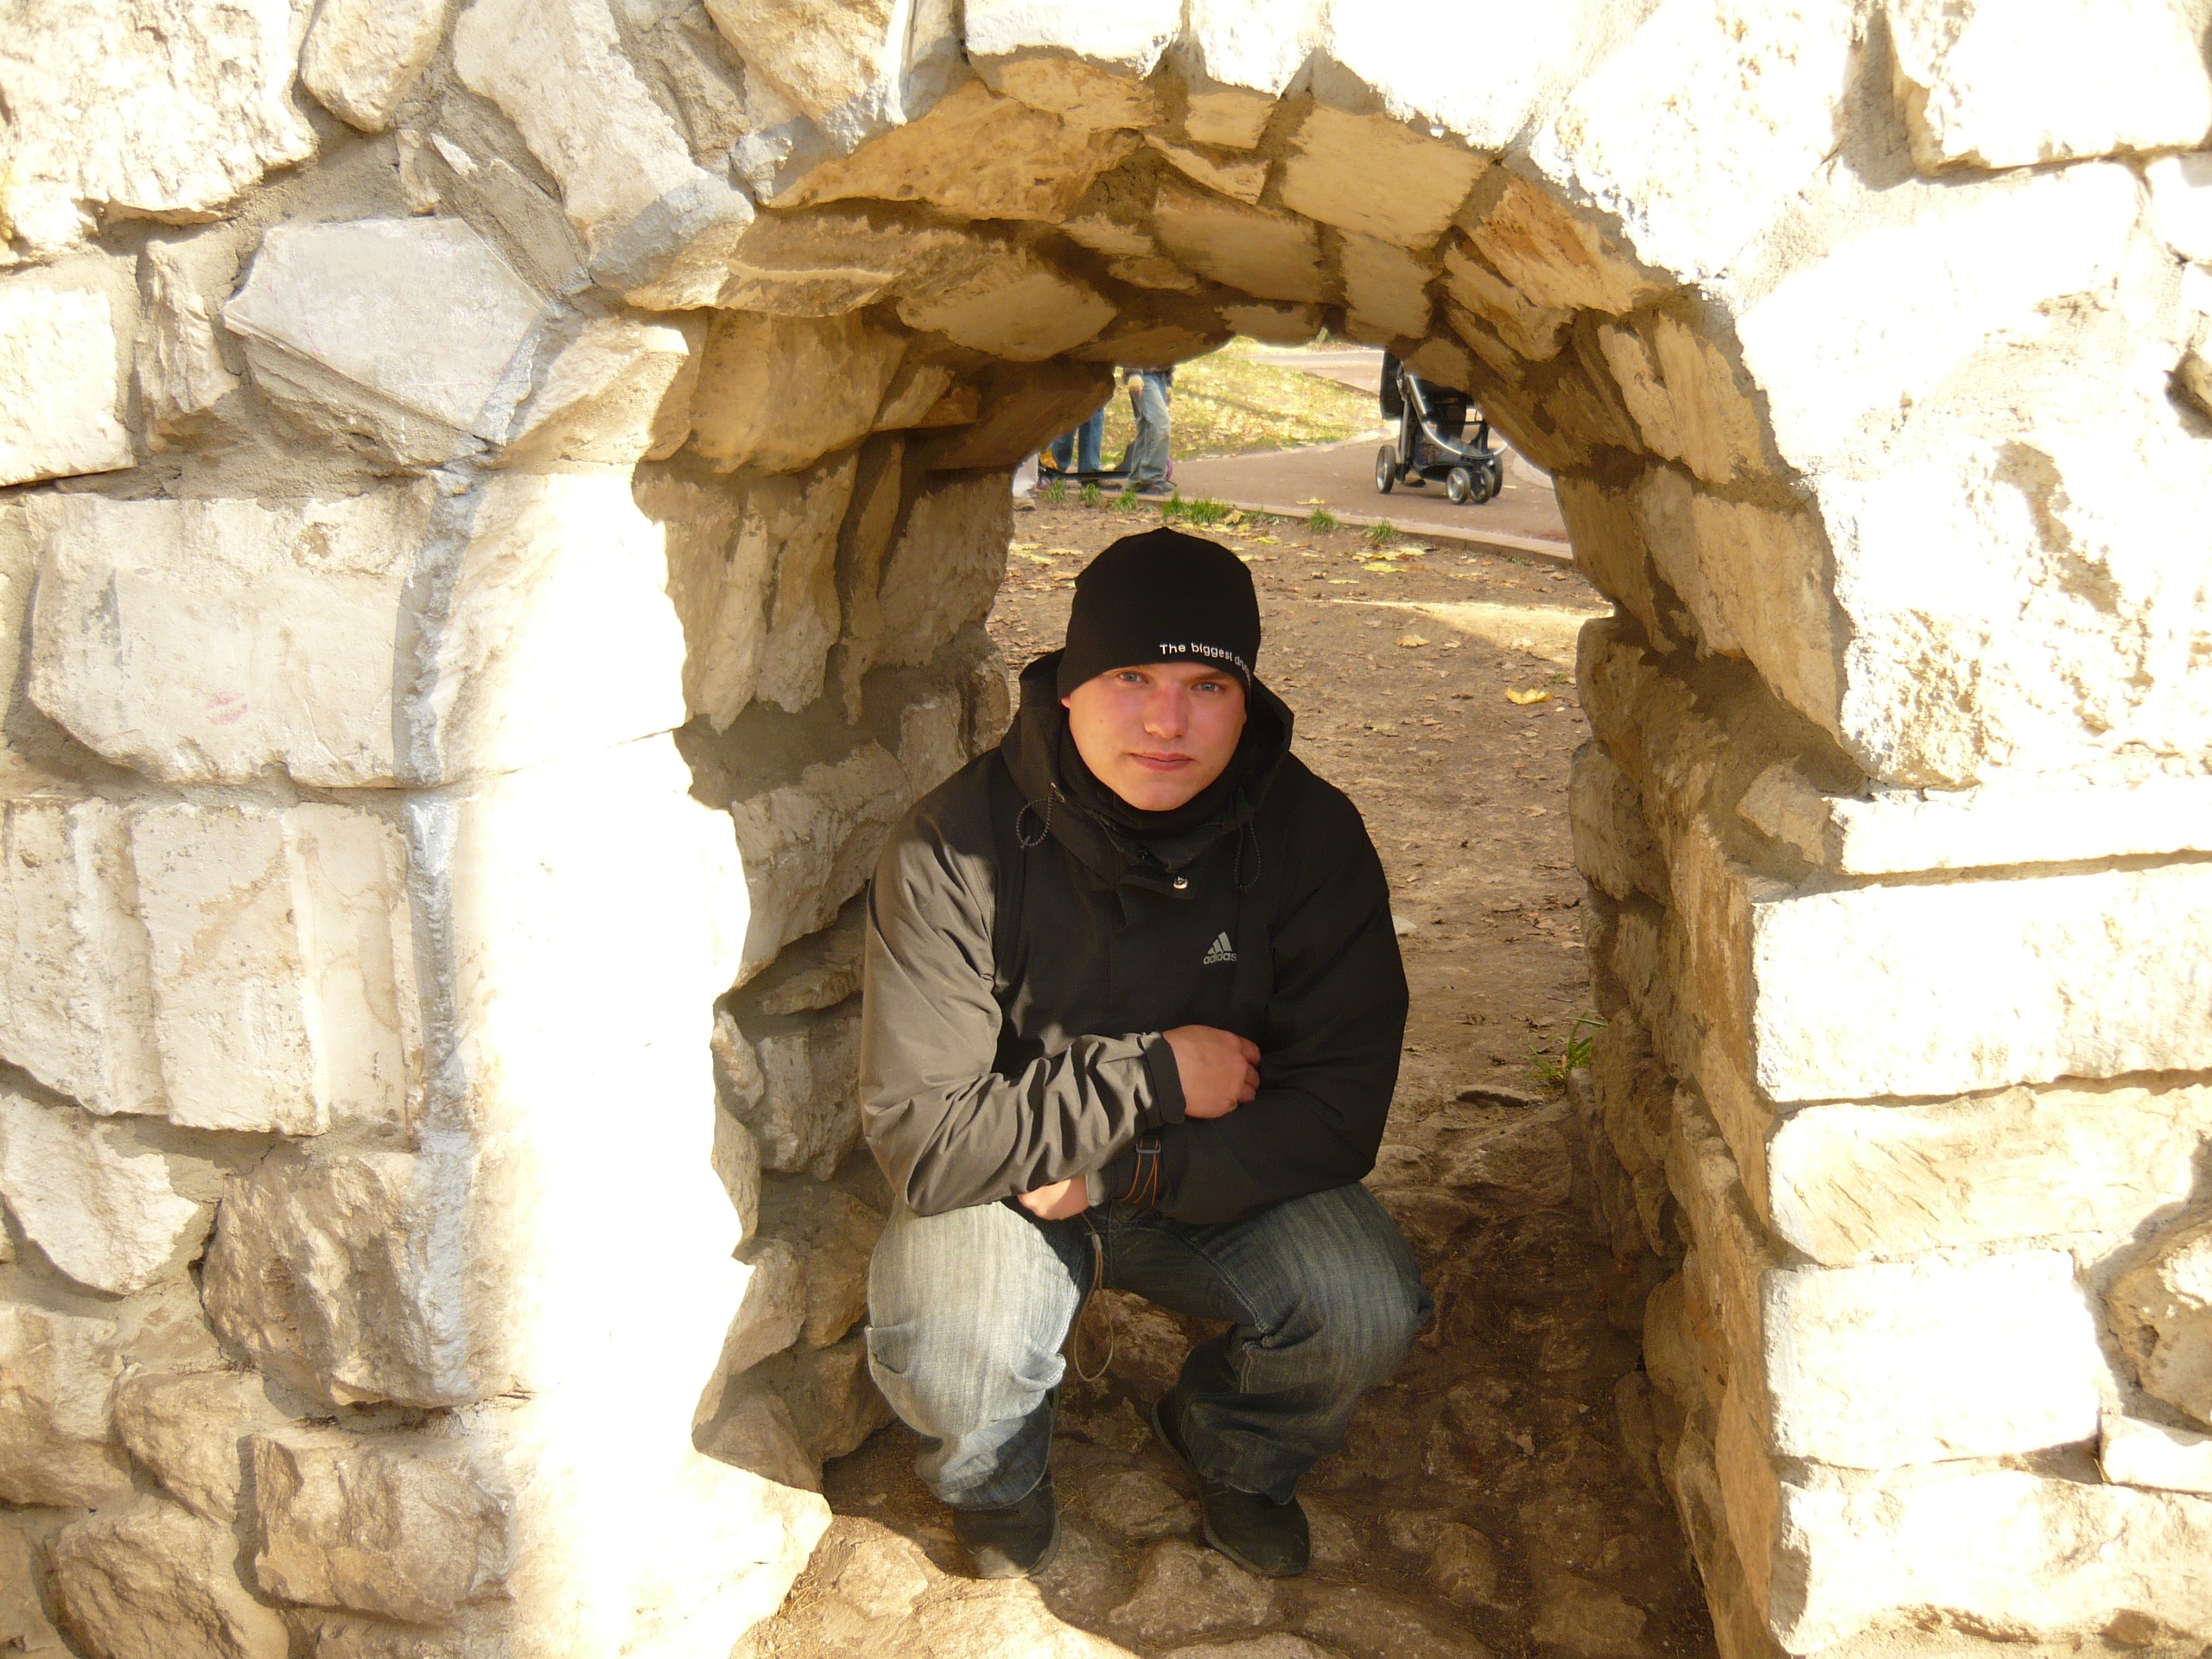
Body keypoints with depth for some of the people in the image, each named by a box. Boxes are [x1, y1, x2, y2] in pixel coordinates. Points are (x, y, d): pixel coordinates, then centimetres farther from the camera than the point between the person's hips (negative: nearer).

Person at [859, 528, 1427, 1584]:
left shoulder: (1314, 835, -15)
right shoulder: (954, 847, -22)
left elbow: (1337, 1112, -15)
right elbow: (922, 1137, -23)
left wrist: (1124, 1172, -23)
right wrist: (1153, 1075, -25)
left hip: (1222, 1180, 2)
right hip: (1006, 1185, -2)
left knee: (1366, 1316, -24)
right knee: (945, 1362, -30)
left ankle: (1235, 1448, 13)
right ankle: (997, 1480, 10)